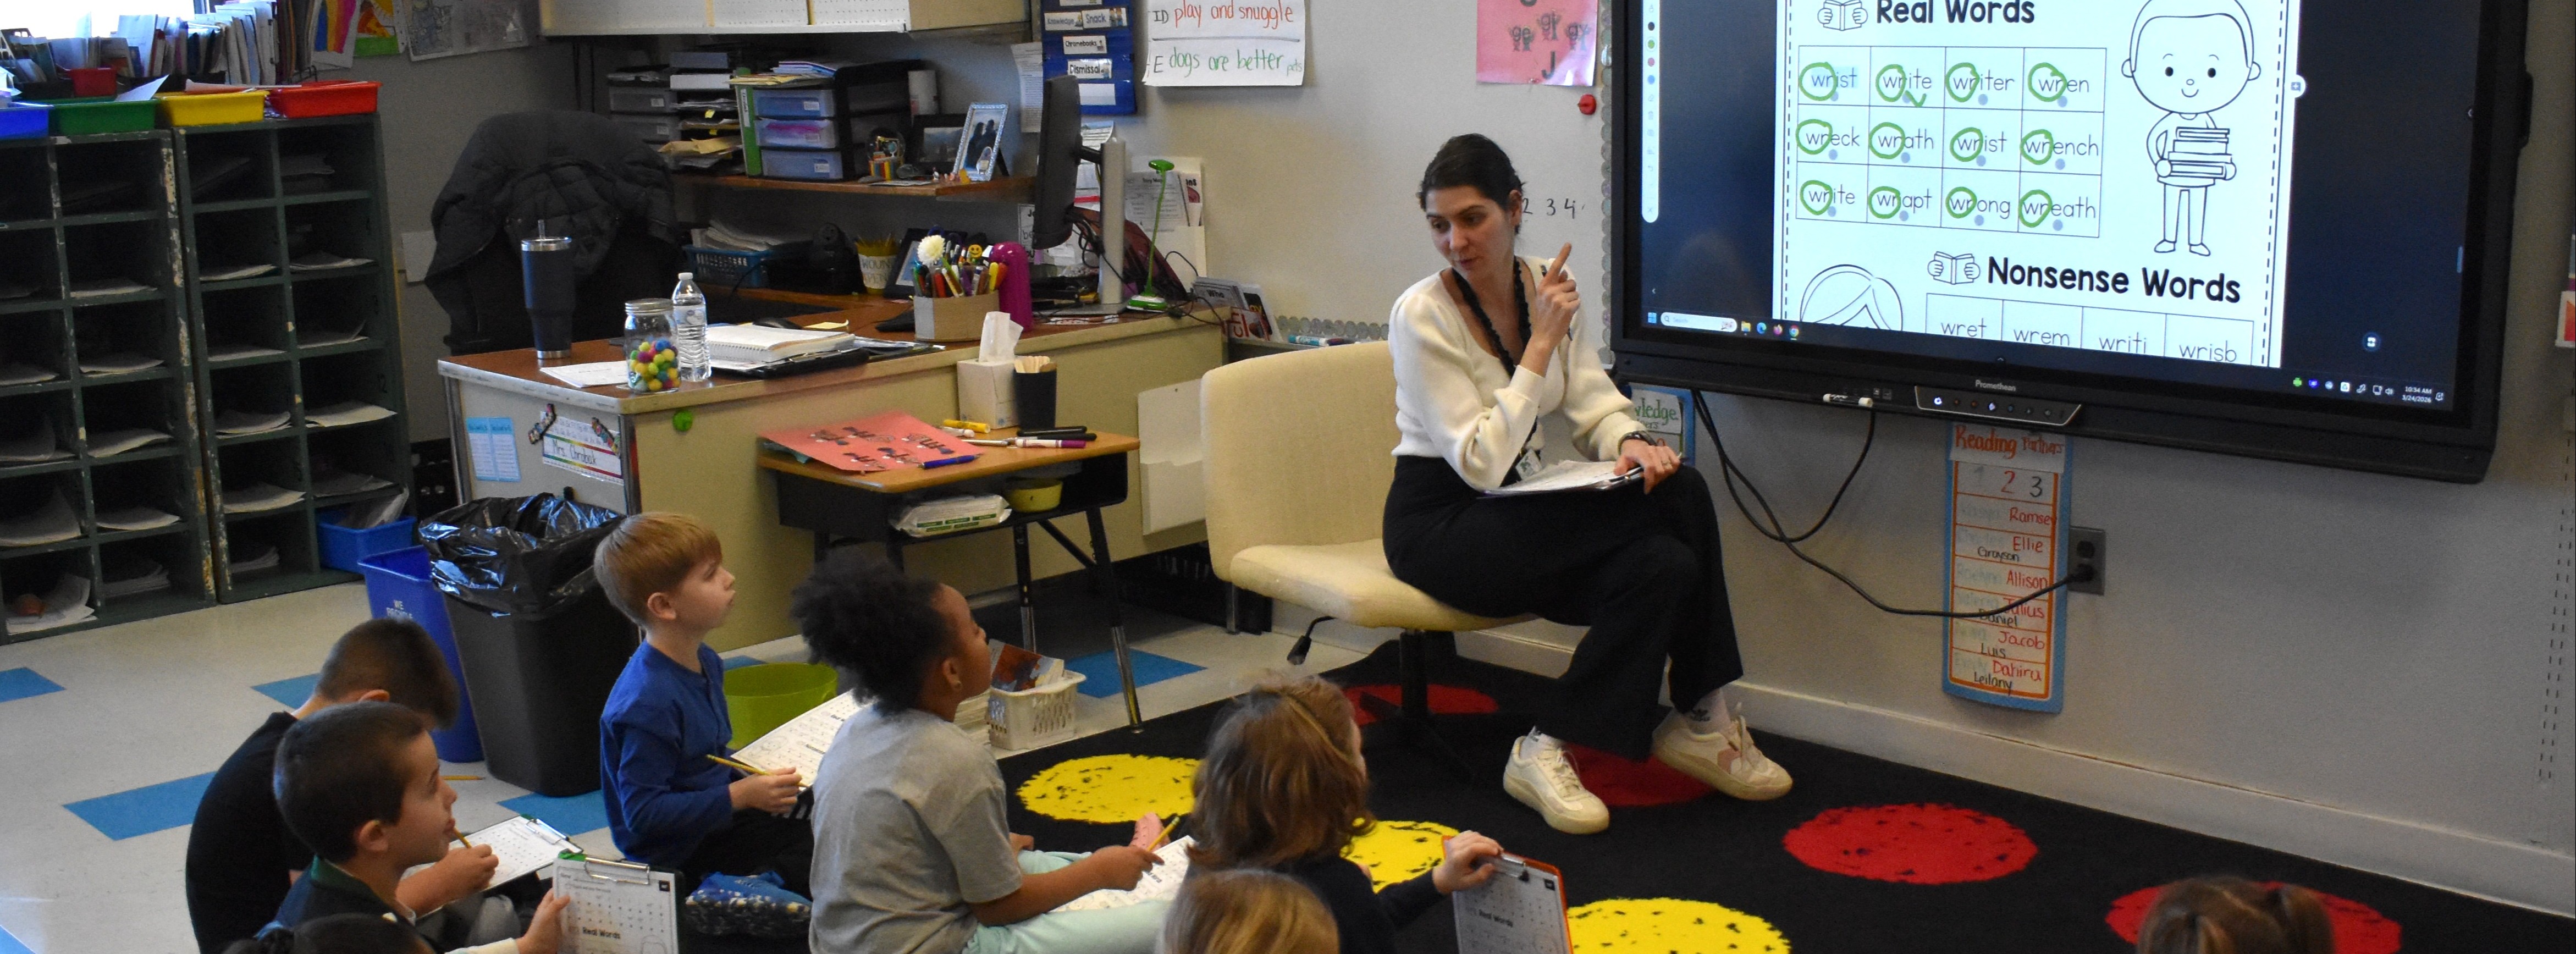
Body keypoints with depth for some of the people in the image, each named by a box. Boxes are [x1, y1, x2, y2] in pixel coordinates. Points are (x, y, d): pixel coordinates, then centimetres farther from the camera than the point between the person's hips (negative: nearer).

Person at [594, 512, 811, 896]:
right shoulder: (647, 704, -26)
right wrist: (740, 795, -26)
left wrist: (755, 774, 1)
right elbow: (643, 812, -26)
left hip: (716, 817, 9)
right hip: (679, 859, -9)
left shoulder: (704, 662, 5)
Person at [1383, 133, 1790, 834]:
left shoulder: (1546, 287, 3)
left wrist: (1629, 443, -18)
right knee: (1671, 506, -24)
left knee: (1667, 550, -24)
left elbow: (1594, 404, 6)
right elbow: (1481, 464, -21)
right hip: (1440, 523, -6)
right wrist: (1541, 343, -22)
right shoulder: (1422, 315, -15)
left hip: (1523, 512, 6)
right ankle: (1698, 719, -11)